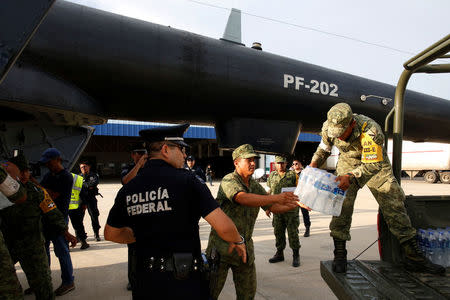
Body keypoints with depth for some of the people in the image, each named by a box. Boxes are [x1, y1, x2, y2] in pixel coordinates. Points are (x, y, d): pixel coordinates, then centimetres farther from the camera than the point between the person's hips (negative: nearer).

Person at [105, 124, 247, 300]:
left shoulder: (127, 189, 1)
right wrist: (238, 241, 2)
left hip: (145, 281, 5)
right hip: (185, 284, -4)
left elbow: (111, 233, 15)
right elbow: (223, 227, -19)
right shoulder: (185, 180, -15)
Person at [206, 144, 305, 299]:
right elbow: (243, 198, -33)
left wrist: (293, 205, -8)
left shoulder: (256, 186, 9)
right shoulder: (229, 180, -14)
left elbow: (273, 208, 9)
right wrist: (276, 197, -41)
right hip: (222, 244, -6)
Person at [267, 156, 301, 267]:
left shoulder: (292, 174, 0)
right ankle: (279, 254, 23)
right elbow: (270, 192, 17)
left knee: (293, 232, -2)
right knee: (278, 232, 11)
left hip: (291, 209, -4)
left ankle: (296, 256, 9)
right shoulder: (272, 176, 11)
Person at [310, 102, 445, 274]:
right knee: (341, 206, -10)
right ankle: (339, 256, 0)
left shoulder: (371, 132, -36)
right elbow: (323, 149, 0)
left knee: (394, 205, -5)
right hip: (348, 164, 3)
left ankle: (413, 258, 5)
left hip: (375, 165, -2)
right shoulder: (328, 127, -21)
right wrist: (313, 165, -17)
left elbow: (373, 164, -30)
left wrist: (351, 177, -44)